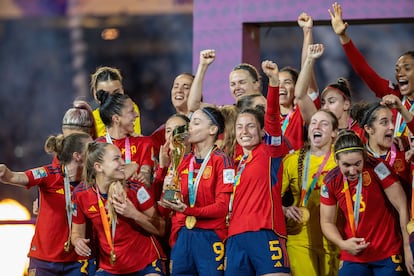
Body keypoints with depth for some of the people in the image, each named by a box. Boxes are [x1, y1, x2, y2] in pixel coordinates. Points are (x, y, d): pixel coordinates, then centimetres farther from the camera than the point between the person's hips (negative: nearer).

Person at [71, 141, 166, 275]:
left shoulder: (135, 189, -14)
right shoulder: (81, 193, -8)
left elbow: (161, 229, -9)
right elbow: (77, 232, 6)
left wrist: (135, 214, -24)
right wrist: (78, 241, -17)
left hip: (147, 264, -2)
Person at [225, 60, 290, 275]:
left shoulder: (270, 151, 5)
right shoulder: (237, 165, 22)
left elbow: (272, 116, -10)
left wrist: (274, 81, -24)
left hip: (265, 234, -6)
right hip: (235, 238, 6)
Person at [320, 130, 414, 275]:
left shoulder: (376, 168, -14)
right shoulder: (331, 181, -3)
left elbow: (402, 207, -12)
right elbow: (327, 222, 6)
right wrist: (342, 244, -13)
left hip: (388, 255, -3)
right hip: (353, 256, 3)